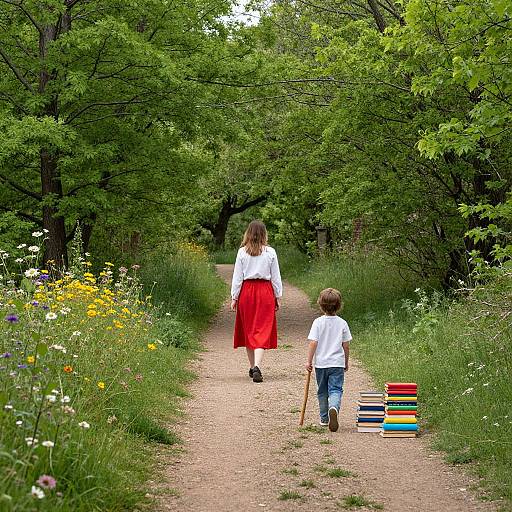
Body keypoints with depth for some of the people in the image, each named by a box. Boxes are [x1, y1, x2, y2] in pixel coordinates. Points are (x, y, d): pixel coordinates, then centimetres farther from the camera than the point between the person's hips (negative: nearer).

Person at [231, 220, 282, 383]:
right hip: (265, 291, -1)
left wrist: (234, 297, 6)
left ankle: (252, 367, 23)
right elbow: (276, 277, 2)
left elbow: (237, 276, -1)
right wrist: (278, 296, 11)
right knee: (262, 330, -2)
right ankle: (257, 366, -19)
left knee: (248, 329, 14)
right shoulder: (270, 252, -3)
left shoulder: (242, 252, -3)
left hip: (246, 291, 1)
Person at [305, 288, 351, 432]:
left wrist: (309, 361, -4)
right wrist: (346, 362, 15)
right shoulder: (342, 323, -2)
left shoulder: (318, 322, -7)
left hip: (321, 363, 0)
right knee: (336, 390, -4)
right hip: (337, 363, 0)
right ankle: (334, 408, -34)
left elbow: (313, 343, -12)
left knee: (322, 392, 15)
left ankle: (324, 418, 23)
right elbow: (345, 346, 2)